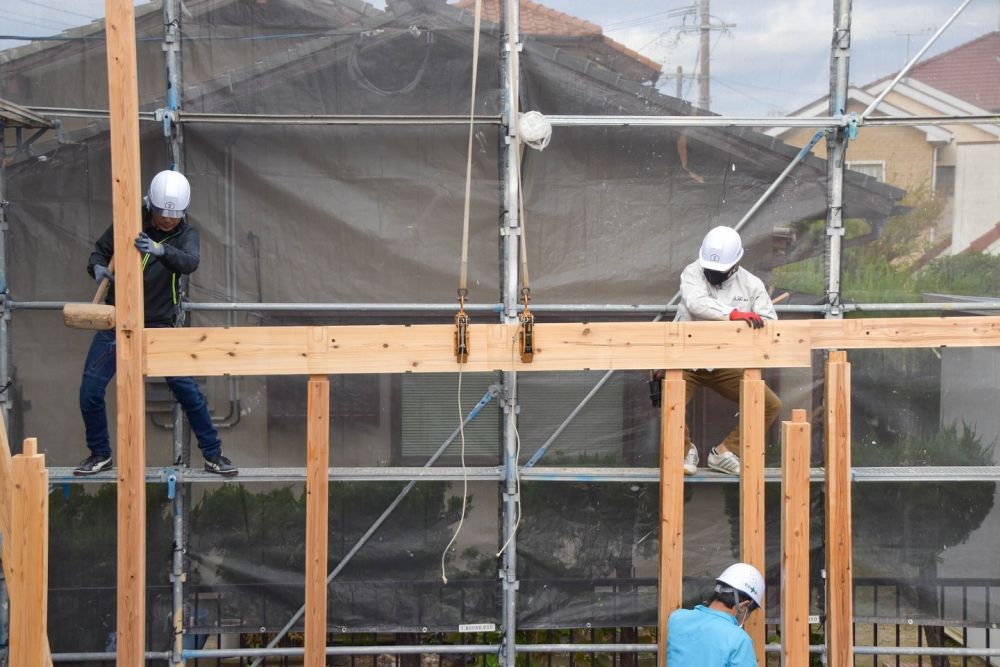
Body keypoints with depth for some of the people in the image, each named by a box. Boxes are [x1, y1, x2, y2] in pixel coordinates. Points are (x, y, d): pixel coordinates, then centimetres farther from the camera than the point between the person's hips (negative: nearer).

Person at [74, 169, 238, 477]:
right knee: (90, 391, -1)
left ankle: (213, 455, 12)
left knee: (188, 391, -3)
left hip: (160, 325, -2)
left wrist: (161, 249, -51)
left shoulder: (186, 234, -10)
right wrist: (98, 267, -19)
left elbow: (189, 263, -31)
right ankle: (100, 454, 19)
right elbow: (100, 250, 5)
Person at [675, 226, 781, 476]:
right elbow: (697, 302, -31)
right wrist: (733, 314, -44)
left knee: (771, 405, -4)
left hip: (725, 364, 3)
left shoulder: (751, 284, 0)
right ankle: (684, 450, 2)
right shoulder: (692, 273, -9)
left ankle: (725, 452, 11)